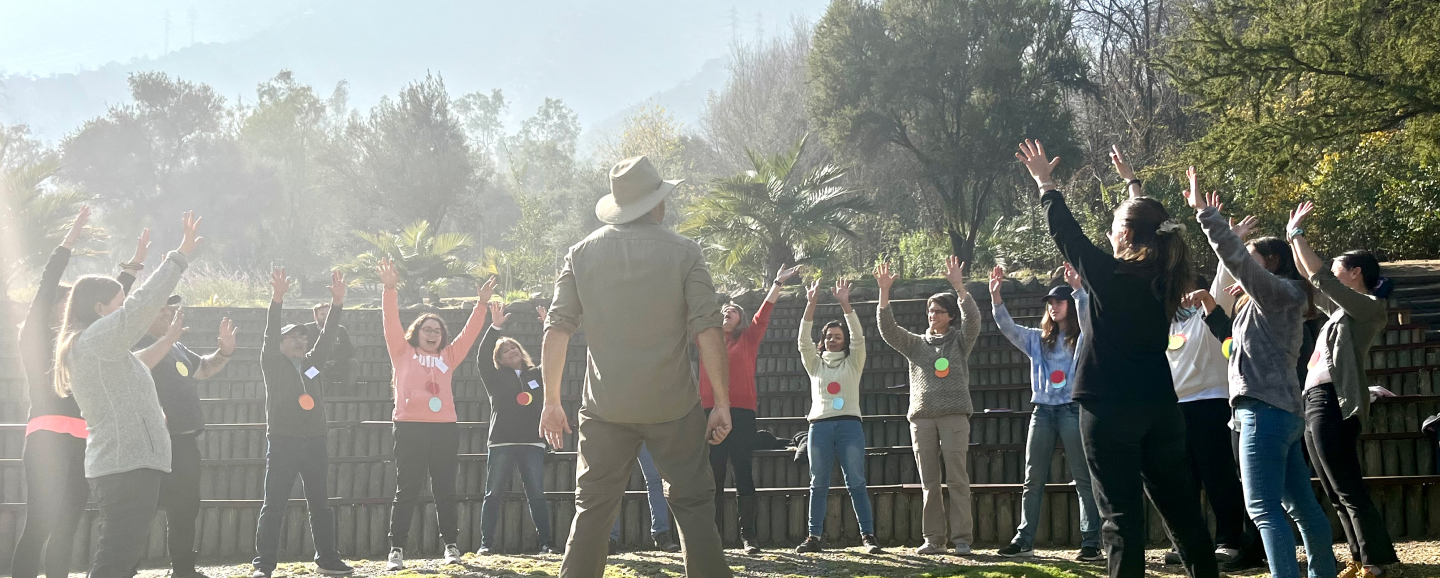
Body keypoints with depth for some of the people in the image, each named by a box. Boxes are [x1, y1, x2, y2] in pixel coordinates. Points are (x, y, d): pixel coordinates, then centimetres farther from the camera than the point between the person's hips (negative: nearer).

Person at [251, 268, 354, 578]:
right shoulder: (273, 364, 4)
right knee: (274, 504, -5)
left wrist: (337, 303, -8)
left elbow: (327, 336, 5)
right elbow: (270, 334, -10)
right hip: (282, 441, -4)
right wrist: (277, 299, -24)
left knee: (320, 504, 8)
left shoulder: (313, 362, 15)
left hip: (314, 441, 4)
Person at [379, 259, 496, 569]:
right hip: (410, 428, -3)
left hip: (445, 429, 3)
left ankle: (451, 545, 11)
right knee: (407, 491, -3)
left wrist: (482, 303, 7)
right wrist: (390, 289, -8)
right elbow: (391, 323, 3)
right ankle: (396, 549, -2)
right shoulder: (403, 352, 12)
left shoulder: (448, 356, 20)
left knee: (445, 490, 6)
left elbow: (470, 333, 17)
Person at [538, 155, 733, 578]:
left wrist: (552, 401, 7)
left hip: (605, 406, 2)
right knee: (693, 504, 5)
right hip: (673, 404, -2)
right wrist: (722, 402, -4)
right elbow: (708, 331, -8)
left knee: (593, 507, 8)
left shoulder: (583, 253, 4)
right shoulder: (683, 252, -3)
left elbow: (557, 330, 1)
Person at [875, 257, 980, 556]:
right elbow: (888, 330, 4)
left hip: (954, 415, -3)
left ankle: (962, 539, -11)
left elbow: (973, 320, -9)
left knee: (957, 478, -10)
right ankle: (934, 539, 4)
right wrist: (884, 292, -8)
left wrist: (959, 286, -20)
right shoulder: (916, 344, 17)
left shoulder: (960, 340, 10)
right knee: (929, 481, 2)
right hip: (922, 416, 3)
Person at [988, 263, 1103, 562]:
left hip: (1073, 410, -5)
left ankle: (1091, 542, -7)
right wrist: (996, 296, -6)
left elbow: (1088, 318, -18)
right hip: (1042, 411, 5)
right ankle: (1024, 539, 8)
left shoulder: (1083, 339, 4)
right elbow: (1007, 327, 8)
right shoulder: (1038, 340, 17)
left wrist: (1077, 289, -31)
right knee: (1032, 480, 5)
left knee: (1083, 478, -5)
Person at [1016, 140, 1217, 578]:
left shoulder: (1110, 275, -11)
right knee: (1180, 508, 10)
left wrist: (1045, 185, 16)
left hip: (1110, 407, -6)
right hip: (1159, 407, 6)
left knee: (1120, 512, -5)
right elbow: (1148, 224, 25)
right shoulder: (1165, 280, 6)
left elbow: (1065, 233, 2)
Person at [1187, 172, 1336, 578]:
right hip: (1284, 411, 10)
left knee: (1264, 509, -13)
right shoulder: (1271, 301, 22)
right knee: (1300, 504, 15)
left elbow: (1234, 256, -17)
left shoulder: (1279, 291, -6)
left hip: (1265, 411, -10)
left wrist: (1203, 209, -17)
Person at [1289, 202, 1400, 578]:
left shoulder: (1370, 307, -5)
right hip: (1315, 402, 10)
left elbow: (1320, 278, -14)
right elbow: (1309, 278, 30)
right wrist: (1292, 239, 24)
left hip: (1333, 402, -10)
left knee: (1350, 492, -12)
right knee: (1338, 495, 8)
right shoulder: (1343, 309, 20)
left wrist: (1298, 234, -7)